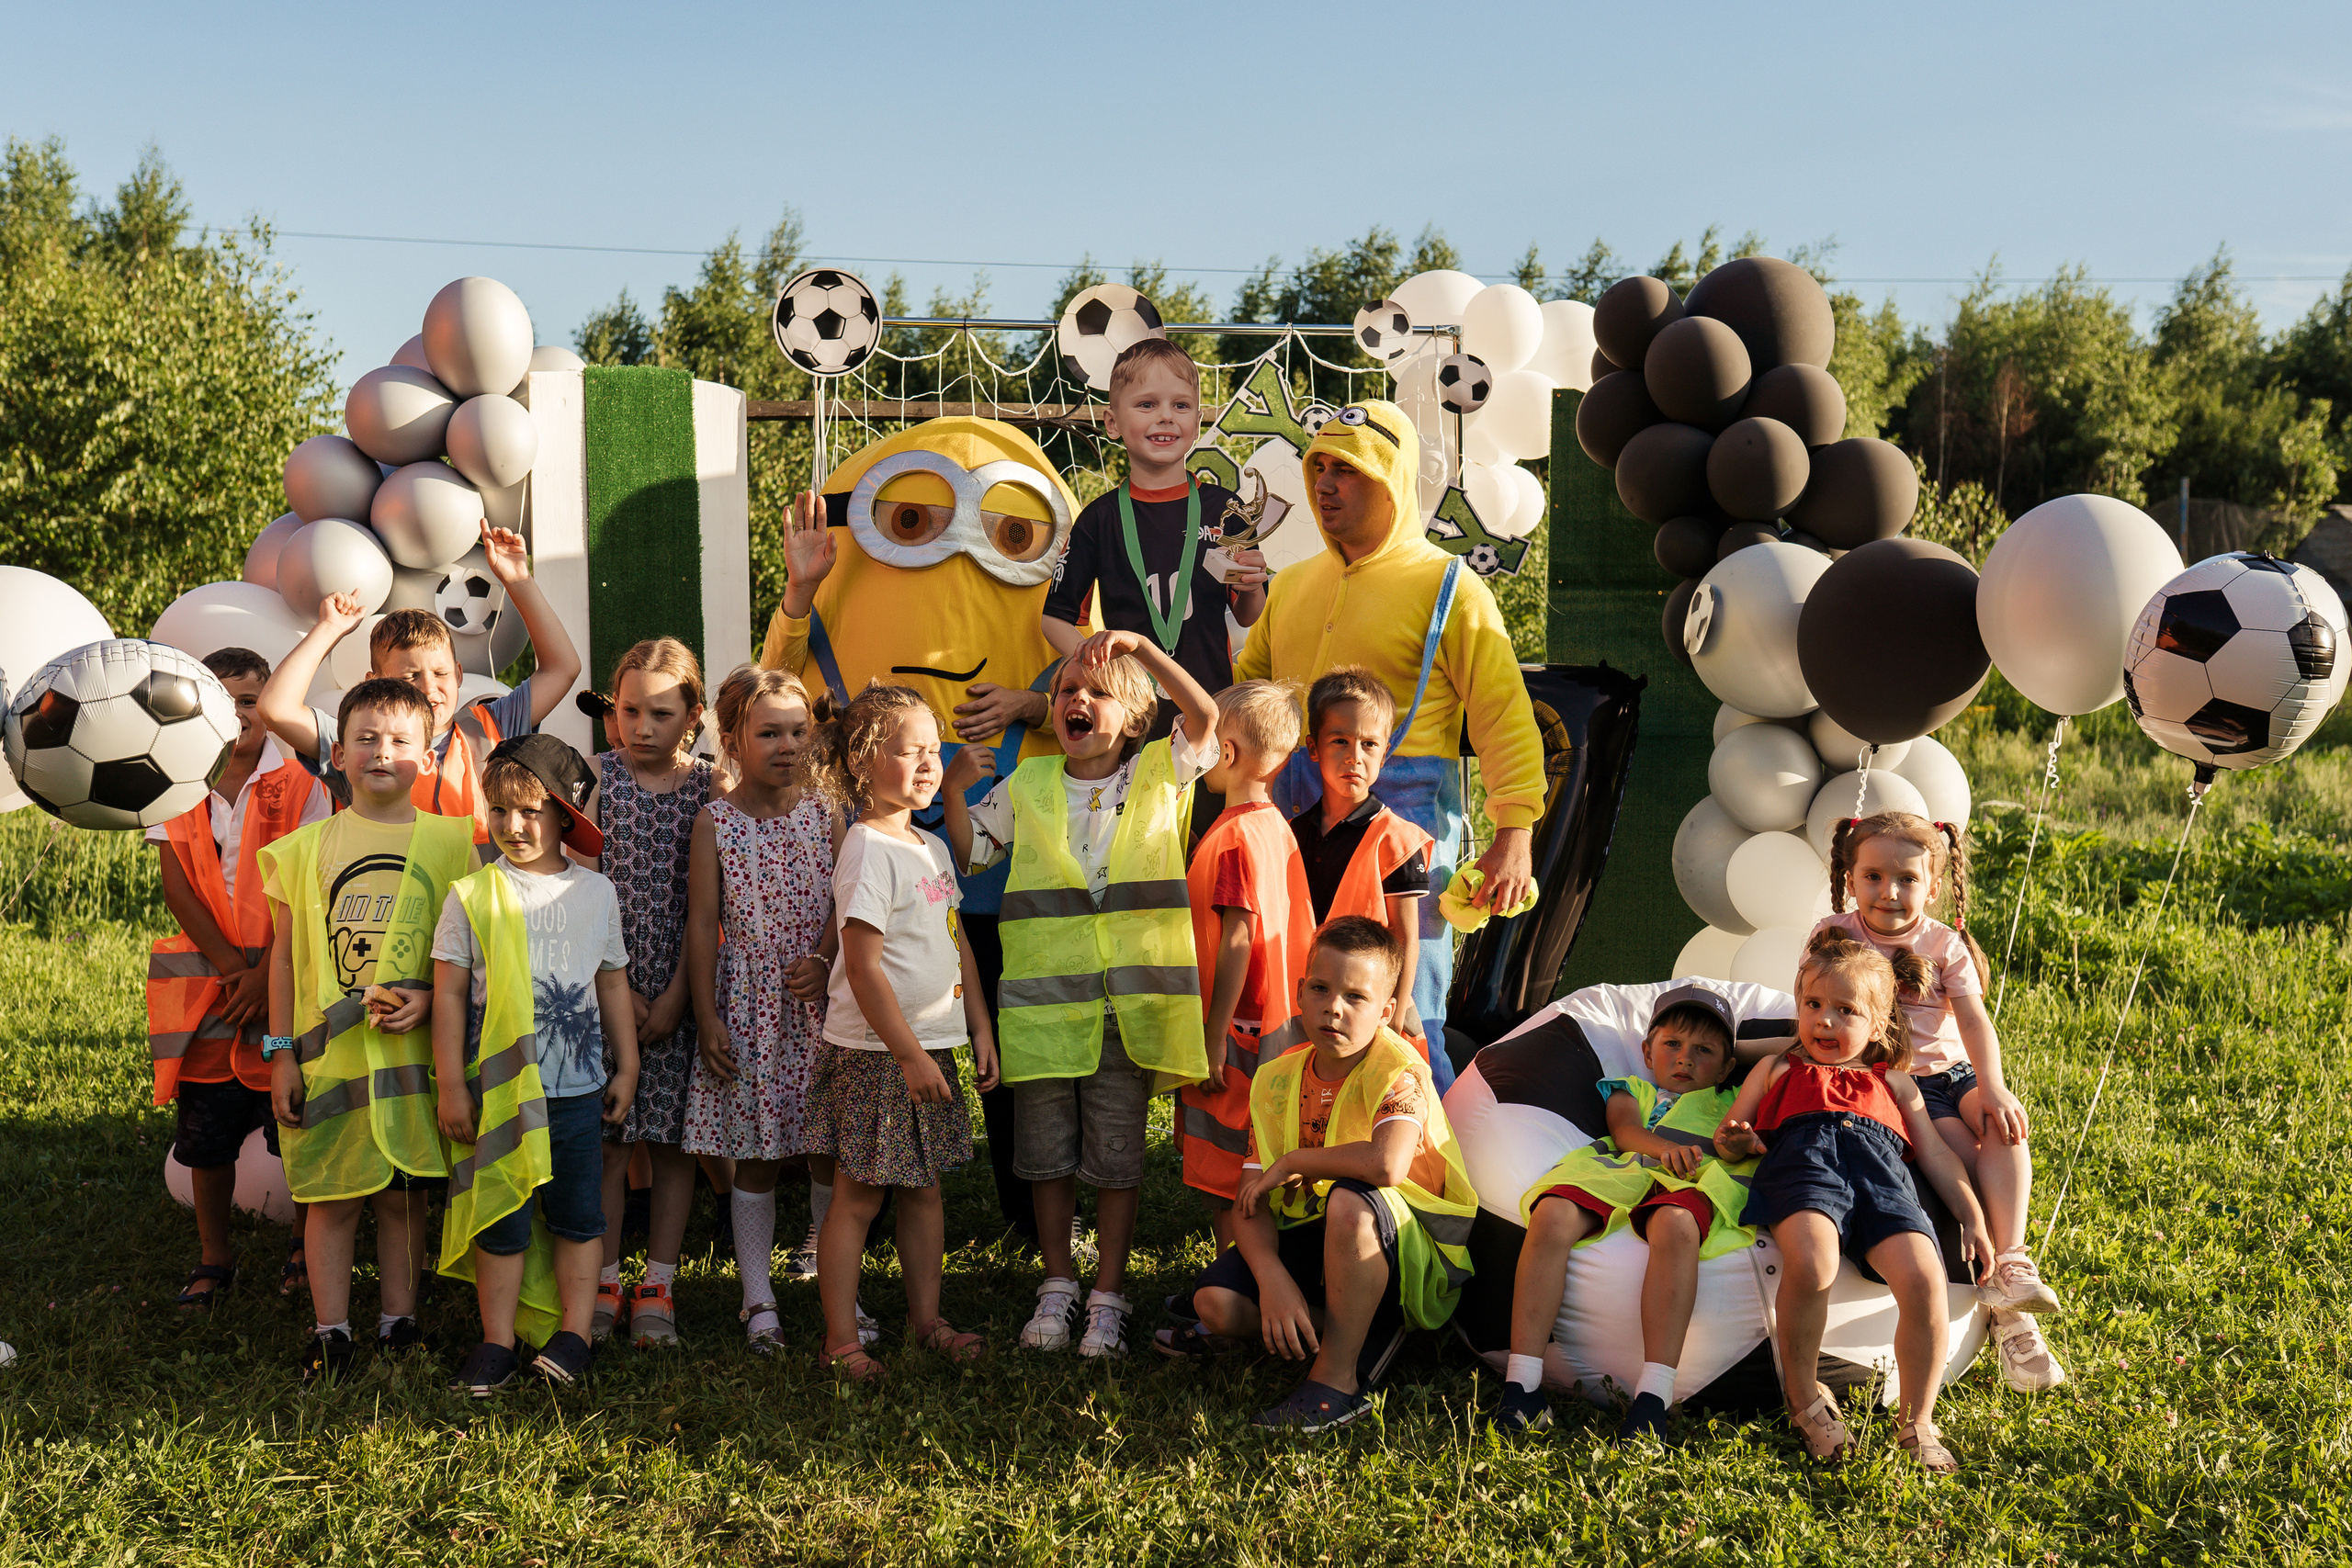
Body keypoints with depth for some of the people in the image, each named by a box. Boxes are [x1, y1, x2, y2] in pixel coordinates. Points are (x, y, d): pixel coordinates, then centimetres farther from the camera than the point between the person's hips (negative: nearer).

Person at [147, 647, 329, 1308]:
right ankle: (214, 1257, 20)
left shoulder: (297, 784, -3)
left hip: (283, 974, -2)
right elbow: (176, 883, -1)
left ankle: (307, 1243, 23)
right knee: (205, 1131, 6)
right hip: (204, 976, 2)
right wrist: (227, 962, -11)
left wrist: (266, 972, -14)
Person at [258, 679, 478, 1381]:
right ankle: (330, 1330, 15)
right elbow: (285, 955, 6)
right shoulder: (306, 847, 3)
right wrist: (281, 1053, 2)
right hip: (327, 1053, 0)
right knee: (331, 1195, 4)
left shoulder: (449, 842, 2)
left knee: (404, 1190, 10)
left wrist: (430, 997, -13)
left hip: (412, 1052, 0)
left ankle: (399, 1318, 22)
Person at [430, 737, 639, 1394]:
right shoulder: (471, 895, -3)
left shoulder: (595, 892, 5)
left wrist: (625, 1068, 12)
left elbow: (613, 985, 13)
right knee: (501, 1215, 4)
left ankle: (573, 1332, 17)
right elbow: (449, 994, -2)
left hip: (576, 1086, 2)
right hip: (495, 1086, -2)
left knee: (578, 1214, 7)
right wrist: (450, 1085, -5)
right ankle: (498, 1341, 13)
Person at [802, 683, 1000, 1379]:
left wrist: (980, 1030, 14)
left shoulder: (933, 847, 11)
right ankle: (841, 1341, 8)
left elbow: (959, 946, 19)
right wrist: (909, 1054, -18)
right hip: (874, 1053, -8)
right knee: (859, 1196, 0)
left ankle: (926, 1320, 26)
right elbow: (863, 967, -19)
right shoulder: (868, 851, -16)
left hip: (929, 1047, 8)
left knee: (924, 1188, 15)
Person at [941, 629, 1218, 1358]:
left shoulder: (1159, 775, 3)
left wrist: (1139, 645, -18)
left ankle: (1108, 1297, 18)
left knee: (1117, 1157, 5)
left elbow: (1205, 717, -12)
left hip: (1132, 1005, -2)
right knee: (1048, 1155, 10)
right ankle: (1057, 1285, 27)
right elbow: (968, 854, 17)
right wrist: (953, 790, 1)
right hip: (1044, 1002, 2)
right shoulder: (1026, 786, 9)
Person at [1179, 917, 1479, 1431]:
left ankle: (1337, 1379, -24)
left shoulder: (1397, 1069, -19)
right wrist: (1273, 1278, -26)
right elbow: (1252, 1203, -6)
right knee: (1215, 1301, -16)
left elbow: (1387, 1164, -40)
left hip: (1415, 1262, -6)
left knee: (1351, 1198, -37)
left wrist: (1290, 1163, -24)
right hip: (1316, 1246, 6)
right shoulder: (1276, 1080, -2)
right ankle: (1368, 1333, 0)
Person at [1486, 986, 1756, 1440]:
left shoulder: (1729, 1105, 39)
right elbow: (1625, 1128, 15)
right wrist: (1664, 1147, -7)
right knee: (1552, 1214, -33)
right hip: (1619, 1171, 2)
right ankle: (1521, 1383, -35)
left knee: (1676, 1224, -42)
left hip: (1691, 1182, -1)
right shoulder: (1632, 1090, 37)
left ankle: (1653, 1398, -48)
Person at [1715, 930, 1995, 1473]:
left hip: (1881, 1170, 2)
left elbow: (1937, 1154, 31)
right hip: (1804, 1161, -2)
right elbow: (1729, 1135, 29)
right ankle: (1803, 1397, -12)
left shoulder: (1893, 1082, 36)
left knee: (1924, 1279, -27)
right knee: (1810, 1261, -36)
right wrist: (1733, 1140, 3)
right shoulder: (1777, 1070, 34)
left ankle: (1917, 1425, -9)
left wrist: (1973, 1219, 17)